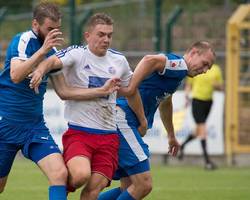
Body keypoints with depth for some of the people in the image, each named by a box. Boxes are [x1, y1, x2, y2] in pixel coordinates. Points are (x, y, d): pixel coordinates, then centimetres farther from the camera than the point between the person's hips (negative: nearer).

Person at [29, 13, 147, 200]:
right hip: (78, 132, -4)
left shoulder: (119, 60, 10)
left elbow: (131, 93, 25)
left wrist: (142, 120, 34)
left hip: (108, 136, 4)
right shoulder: (77, 54, -5)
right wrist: (41, 70, -48)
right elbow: (54, 61, -26)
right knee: (81, 175, -28)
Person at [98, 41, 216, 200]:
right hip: (122, 120, -10)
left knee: (129, 187, 12)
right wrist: (129, 90, -31)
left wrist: (171, 136, 51)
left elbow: (165, 103, 41)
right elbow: (151, 60, -30)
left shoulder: (177, 72, 22)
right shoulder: (180, 65, -9)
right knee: (144, 185, -12)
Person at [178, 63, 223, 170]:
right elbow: (189, 84, 5)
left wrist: (217, 85, -13)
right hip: (197, 100, -5)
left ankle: (182, 146, 41)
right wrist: (187, 93, -14)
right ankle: (207, 161, -12)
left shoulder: (216, 69, 5)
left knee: (198, 131, 15)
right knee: (203, 131, -12)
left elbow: (221, 87, 10)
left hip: (208, 101, 5)